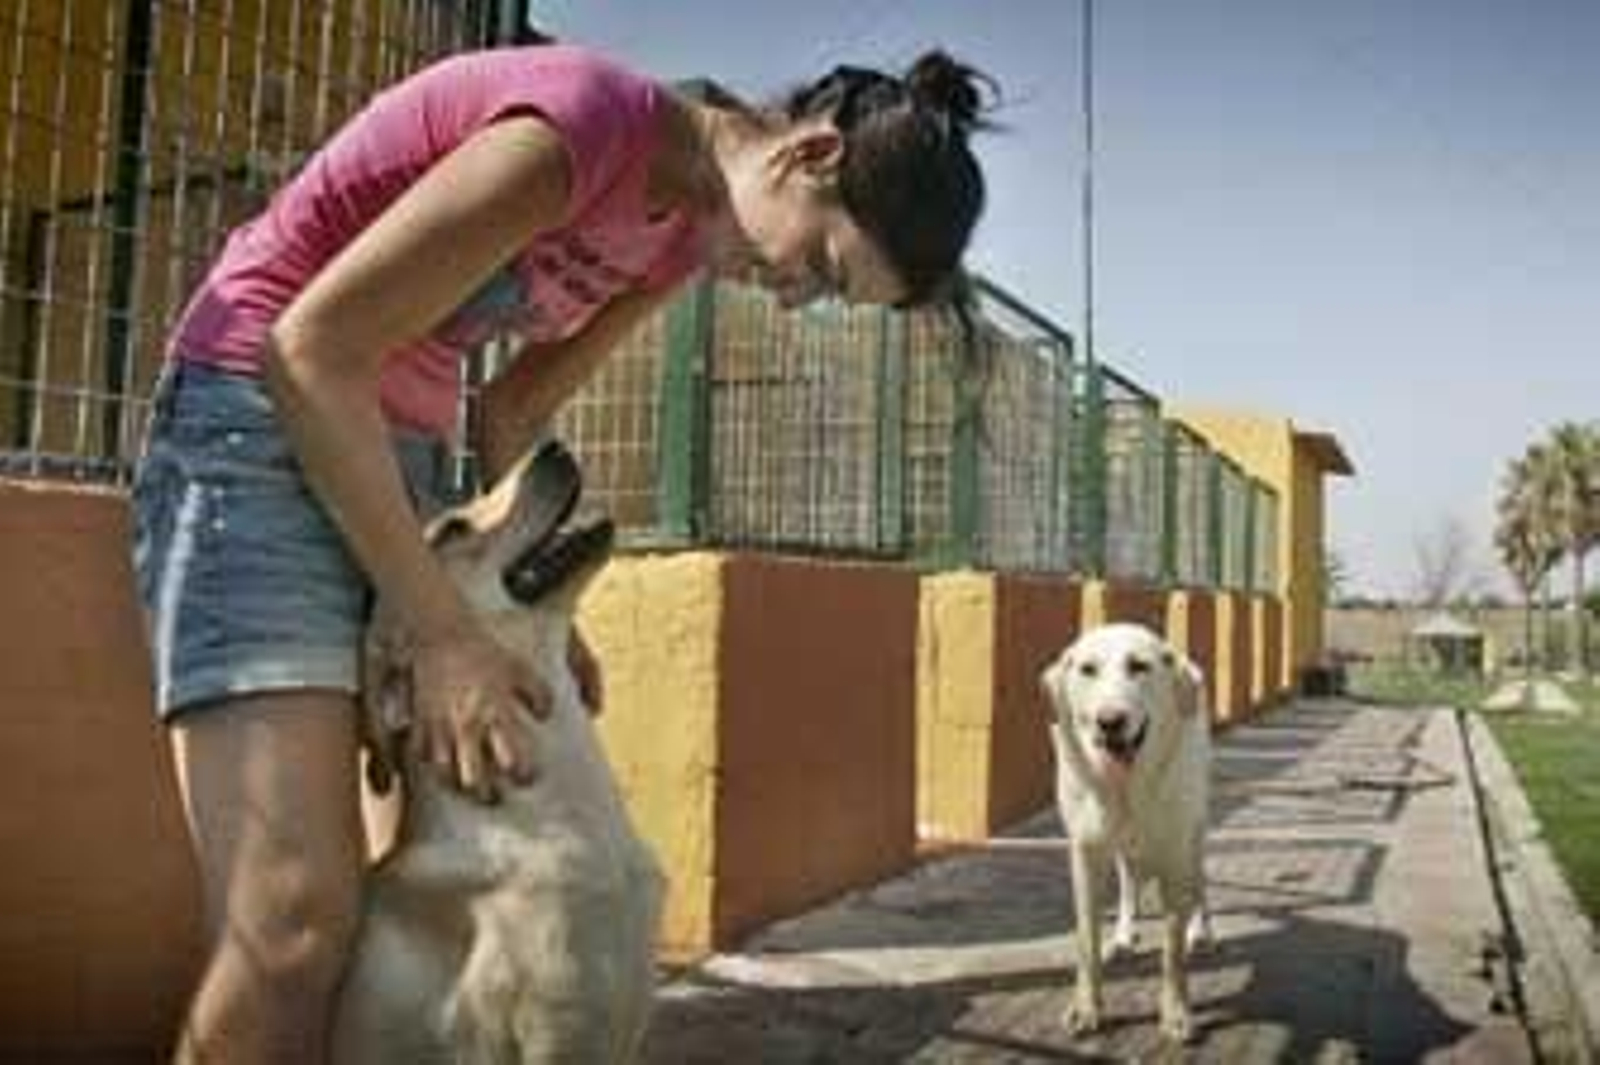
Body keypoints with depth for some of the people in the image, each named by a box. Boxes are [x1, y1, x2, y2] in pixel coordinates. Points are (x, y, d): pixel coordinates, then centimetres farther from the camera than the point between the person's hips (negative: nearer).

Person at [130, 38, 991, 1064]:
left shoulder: (680, 235, 5)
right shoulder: (583, 123, -24)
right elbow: (308, 348, -22)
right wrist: (442, 633, -22)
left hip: (396, 454, 9)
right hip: (260, 421, -9)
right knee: (294, 926, -18)